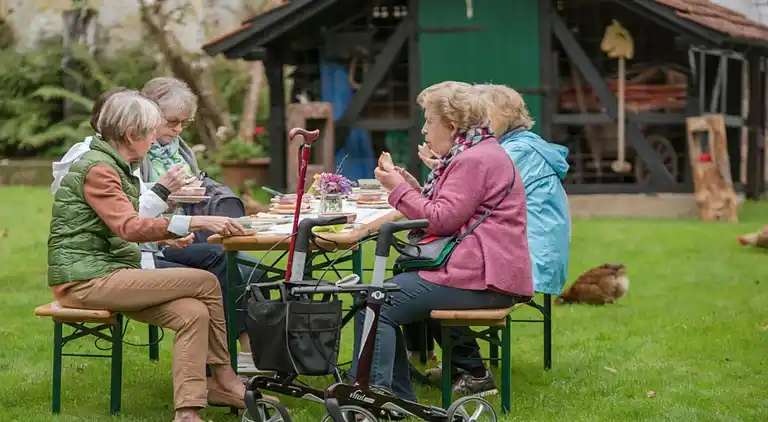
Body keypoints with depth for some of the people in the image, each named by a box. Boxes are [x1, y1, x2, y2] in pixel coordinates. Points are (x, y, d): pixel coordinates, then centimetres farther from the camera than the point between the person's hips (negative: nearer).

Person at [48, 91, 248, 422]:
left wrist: (167, 235, 10)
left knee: (193, 314, -13)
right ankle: (224, 380, -1)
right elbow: (129, 227, -25)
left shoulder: (116, 167, 19)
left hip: (106, 273, 9)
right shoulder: (97, 168, -13)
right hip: (86, 279, -9)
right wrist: (198, 222, -30)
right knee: (205, 282, -14)